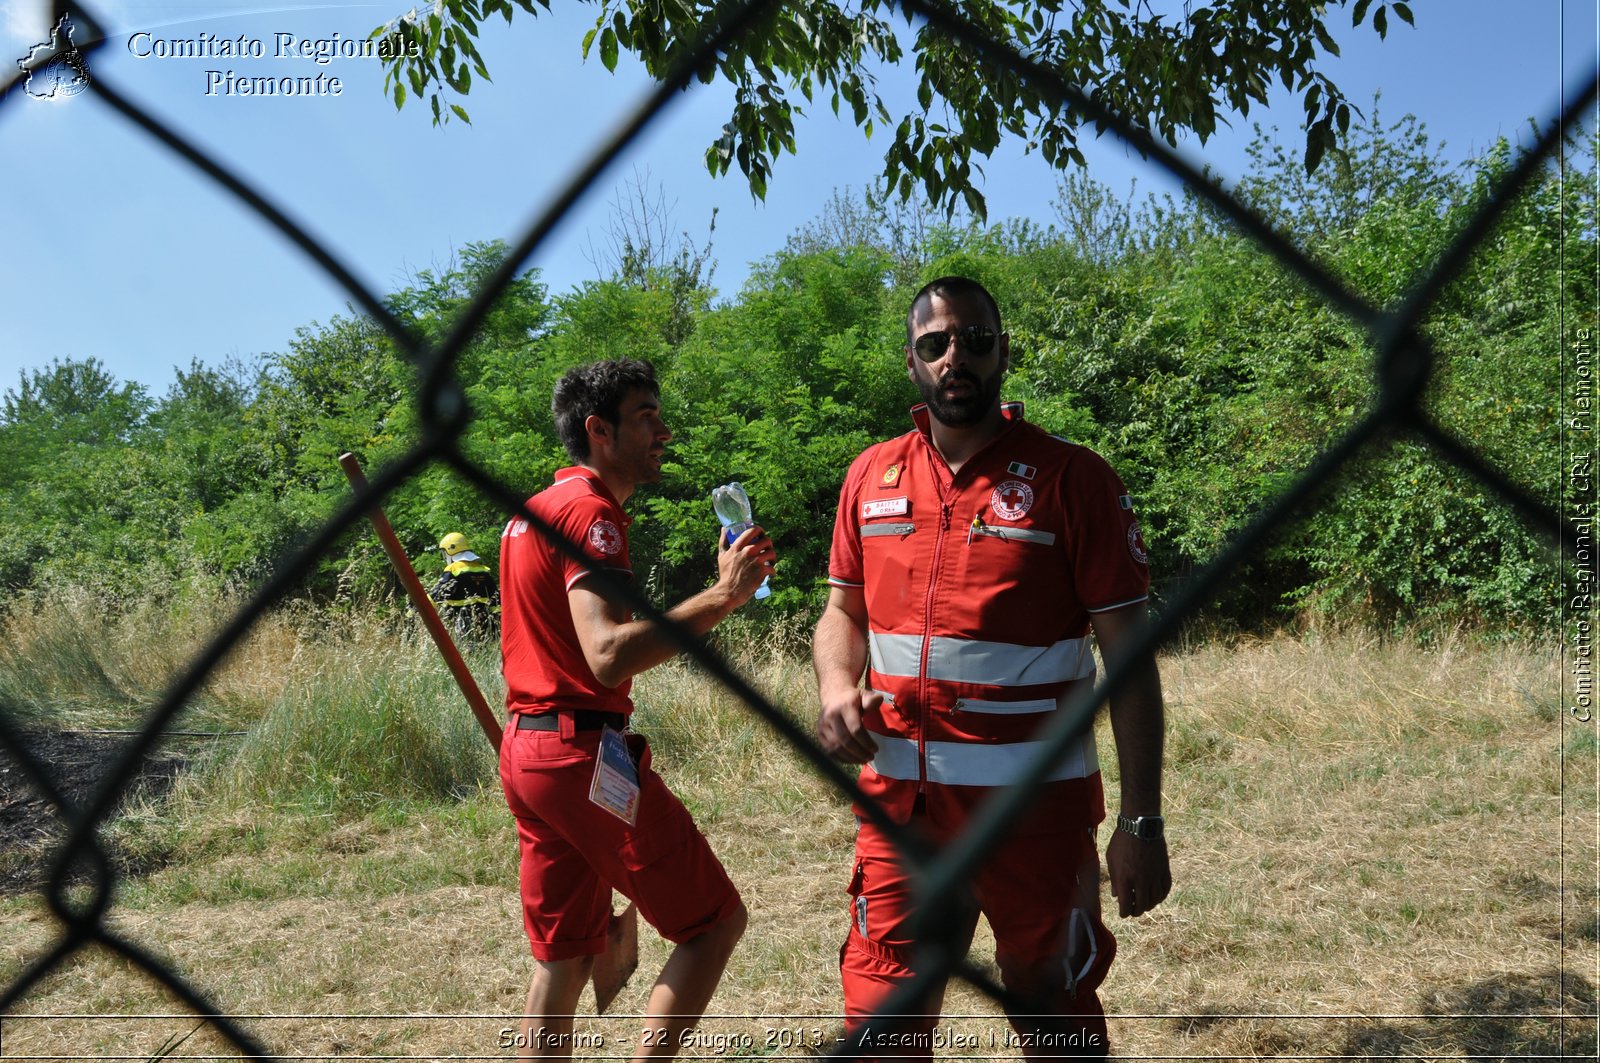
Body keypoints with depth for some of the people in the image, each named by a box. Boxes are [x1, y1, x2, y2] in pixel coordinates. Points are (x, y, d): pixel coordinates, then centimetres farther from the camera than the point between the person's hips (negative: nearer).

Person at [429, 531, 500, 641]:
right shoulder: (485, 570, 12)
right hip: (483, 622, 6)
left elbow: (436, 596, -11)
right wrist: (498, 622, 14)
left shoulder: (452, 570, -6)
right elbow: (496, 599, 11)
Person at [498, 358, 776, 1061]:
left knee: (564, 952, 16)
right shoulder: (590, 510, -14)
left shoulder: (533, 510, 17)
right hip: (586, 752, -10)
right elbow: (608, 655, -26)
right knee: (716, 920, 1)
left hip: (524, 751, 10)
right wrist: (723, 595, -27)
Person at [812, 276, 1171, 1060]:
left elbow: (1128, 651, -7)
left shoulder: (1073, 479, -7)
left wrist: (1142, 820, -10)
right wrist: (835, 684, -6)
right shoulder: (871, 477, 6)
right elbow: (843, 612, 16)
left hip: (1036, 807, -3)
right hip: (899, 797, 4)